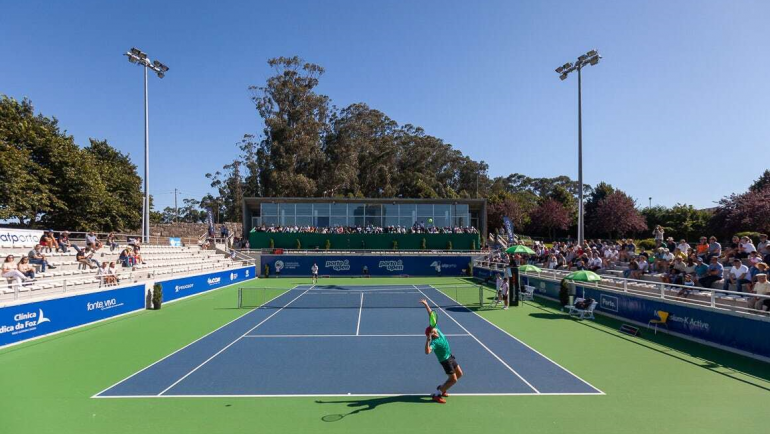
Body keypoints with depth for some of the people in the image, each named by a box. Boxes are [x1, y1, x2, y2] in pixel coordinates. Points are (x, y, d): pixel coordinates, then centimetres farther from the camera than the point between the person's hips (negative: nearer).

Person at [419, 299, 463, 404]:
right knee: (453, 380, -7)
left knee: (459, 374, 17)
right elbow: (427, 352, -50)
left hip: (450, 356, 9)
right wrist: (428, 340, -57)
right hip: (445, 360, -9)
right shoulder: (434, 342, -31)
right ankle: (436, 394, 1)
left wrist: (426, 305, -17)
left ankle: (441, 388, 27)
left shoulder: (436, 329, -13)